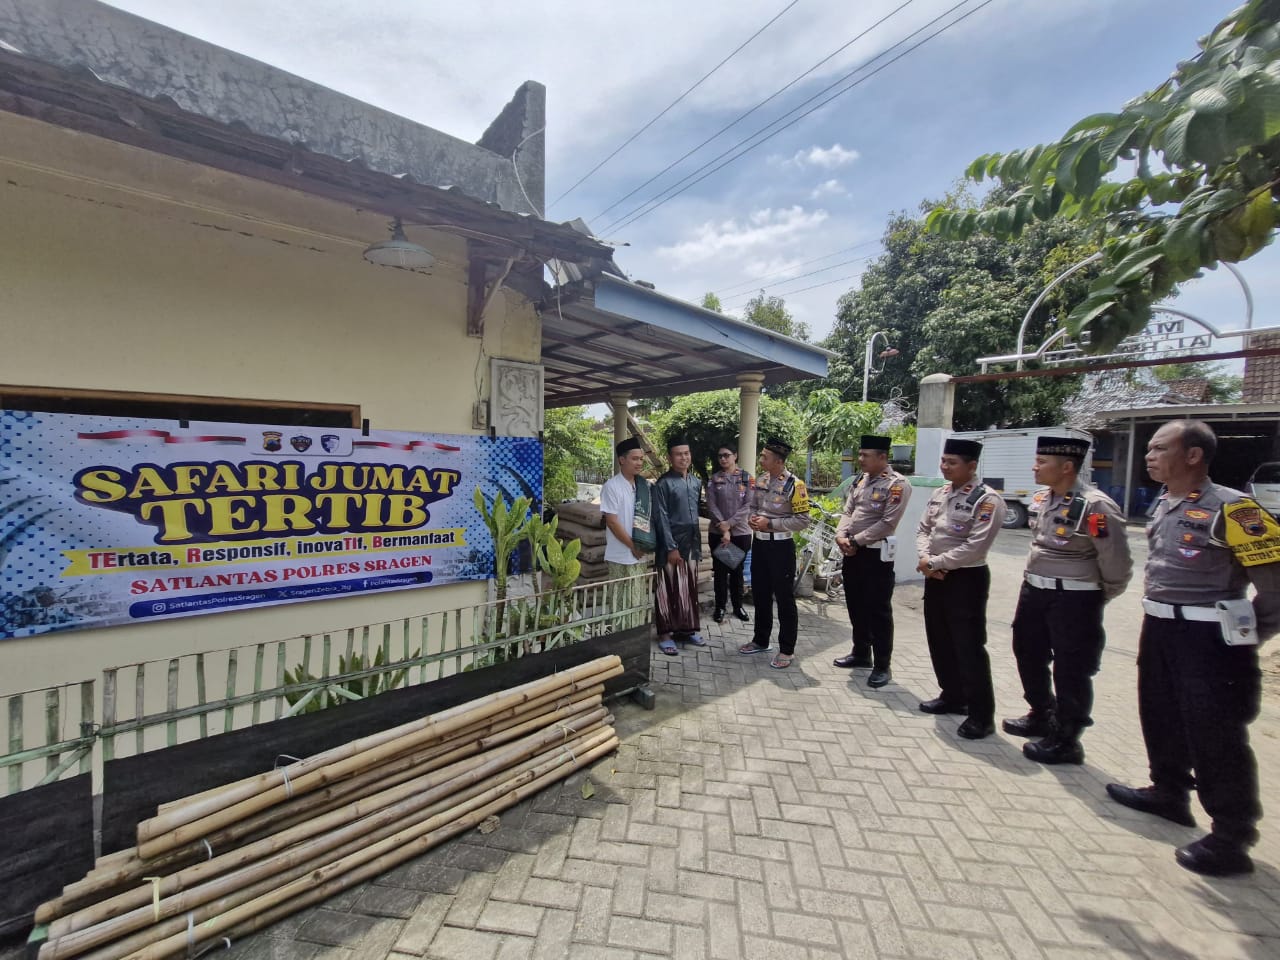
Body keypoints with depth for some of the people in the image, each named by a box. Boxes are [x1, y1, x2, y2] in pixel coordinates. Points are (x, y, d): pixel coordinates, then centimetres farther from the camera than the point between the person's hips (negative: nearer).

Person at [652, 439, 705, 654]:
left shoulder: (696, 482, 10)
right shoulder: (663, 483, -11)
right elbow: (661, 518, -14)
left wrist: (698, 543, 13)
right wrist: (671, 547, -18)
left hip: (692, 542, 6)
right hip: (672, 542, -6)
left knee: (690, 587, 14)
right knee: (669, 589, 2)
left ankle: (688, 628, 27)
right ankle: (665, 633, 13)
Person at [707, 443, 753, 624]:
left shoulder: (747, 478, 0)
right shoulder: (714, 479, 2)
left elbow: (748, 505, -8)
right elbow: (711, 506, -5)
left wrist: (729, 523, -15)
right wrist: (723, 529, -13)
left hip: (741, 532, 0)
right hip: (717, 533, 0)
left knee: (737, 570, 11)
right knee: (720, 571, 7)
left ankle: (738, 606, 25)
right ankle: (720, 607, 19)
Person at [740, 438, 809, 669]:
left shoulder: (795, 485, -15)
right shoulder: (760, 479, 6)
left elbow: (803, 520, -16)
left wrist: (770, 523, -20)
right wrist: (752, 519, -6)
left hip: (781, 546, -7)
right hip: (759, 543, 7)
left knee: (784, 598, 4)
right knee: (760, 594, 16)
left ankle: (787, 649, 18)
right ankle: (761, 641, 32)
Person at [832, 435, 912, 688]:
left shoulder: (897, 484, -12)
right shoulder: (861, 481, 12)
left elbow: (888, 523, -18)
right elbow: (847, 511, 10)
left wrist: (856, 540, -16)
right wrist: (841, 536, -7)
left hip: (876, 555, -8)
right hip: (852, 553, 8)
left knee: (878, 611, 1)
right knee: (856, 606, 17)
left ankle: (882, 666, 15)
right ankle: (861, 653, 33)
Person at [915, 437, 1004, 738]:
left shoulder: (987, 500, -15)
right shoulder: (940, 493, 8)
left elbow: (974, 548, -22)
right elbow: (923, 529, 10)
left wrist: (934, 563, -16)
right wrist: (925, 560, -8)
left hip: (966, 580, -8)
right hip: (935, 578, 8)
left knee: (969, 647, 0)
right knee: (939, 641, 17)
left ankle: (982, 715, 16)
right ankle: (953, 696, 36)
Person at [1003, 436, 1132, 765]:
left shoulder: (1095, 506, -20)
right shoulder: (1040, 500, 4)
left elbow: (1116, 561, -12)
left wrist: (1098, 598, 0)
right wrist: (1036, 580, 16)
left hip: (1074, 600, -8)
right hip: (1033, 591, 8)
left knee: (1070, 672, 7)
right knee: (1028, 657, 21)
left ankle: (1066, 741, 25)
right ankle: (1041, 716, 43)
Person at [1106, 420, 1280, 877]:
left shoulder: (1230, 508, -16)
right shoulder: (1163, 505, 8)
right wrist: (1157, 612, 12)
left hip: (1210, 637, -8)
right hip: (1159, 628, 8)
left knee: (1215, 736, 2)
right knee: (1161, 717, 20)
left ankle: (1231, 838, 18)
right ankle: (1169, 793, 39)